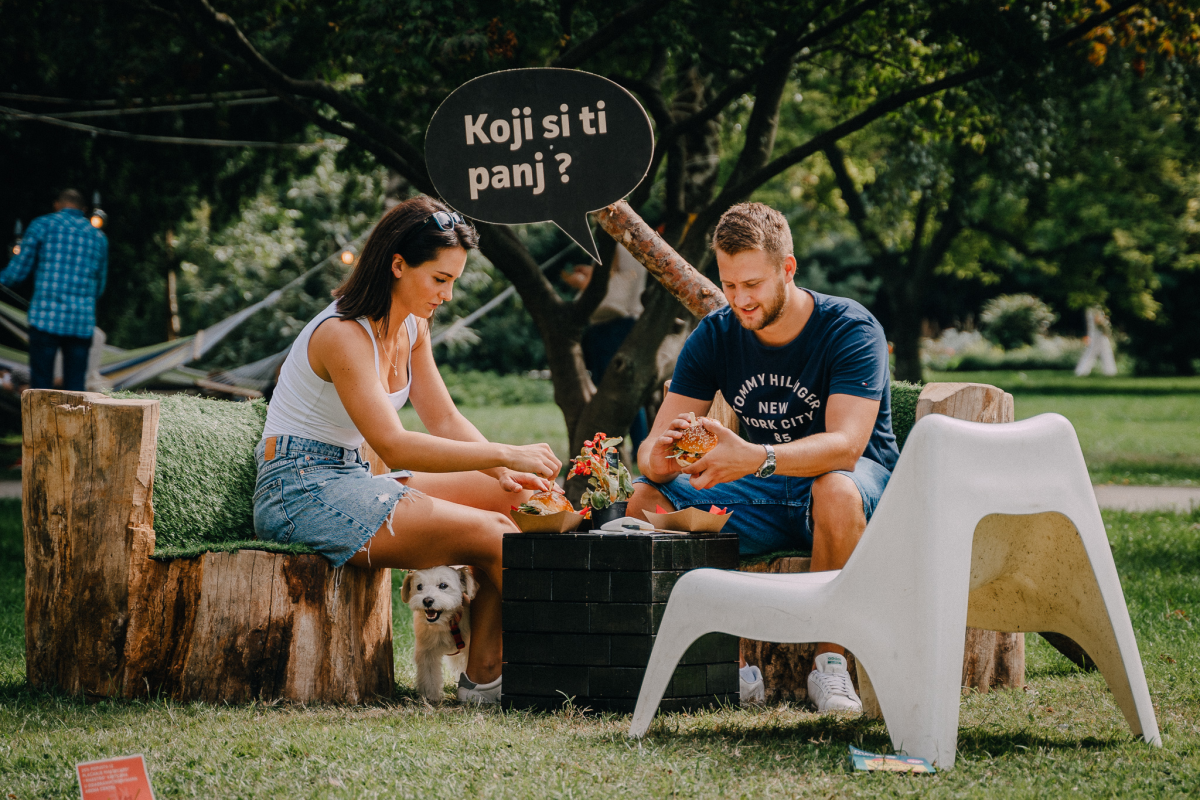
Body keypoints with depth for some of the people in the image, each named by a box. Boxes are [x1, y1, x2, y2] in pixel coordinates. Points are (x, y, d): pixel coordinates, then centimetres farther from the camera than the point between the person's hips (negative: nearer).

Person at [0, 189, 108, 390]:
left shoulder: (43, 225, 3)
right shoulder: (99, 237, 14)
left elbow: (17, 272, 3)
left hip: (46, 319, -3)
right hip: (82, 323, 3)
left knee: (40, 388, -1)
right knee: (75, 391, 4)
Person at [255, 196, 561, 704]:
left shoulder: (411, 328, 9)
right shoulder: (344, 335, -20)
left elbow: (444, 421, 10)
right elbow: (394, 447, -28)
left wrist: (506, 474, -8)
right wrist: (505, 455, -30)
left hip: (349, 481, 10)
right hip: (302, 492, -10)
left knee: (516, 496, -5)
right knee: (491, 534, -21)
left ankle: (483, 673, -10)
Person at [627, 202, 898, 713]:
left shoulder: (851, 330, -18)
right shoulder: (714, 337, -4)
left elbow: (846, 445, -33)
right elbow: (652, 448, -7)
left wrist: (754, 458, -50)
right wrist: (658, 459, -34)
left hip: (861, 482, -5)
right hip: (763, 498, 5)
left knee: (836, 489, -41)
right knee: (647, 500, -19)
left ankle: (830, 663, -26)